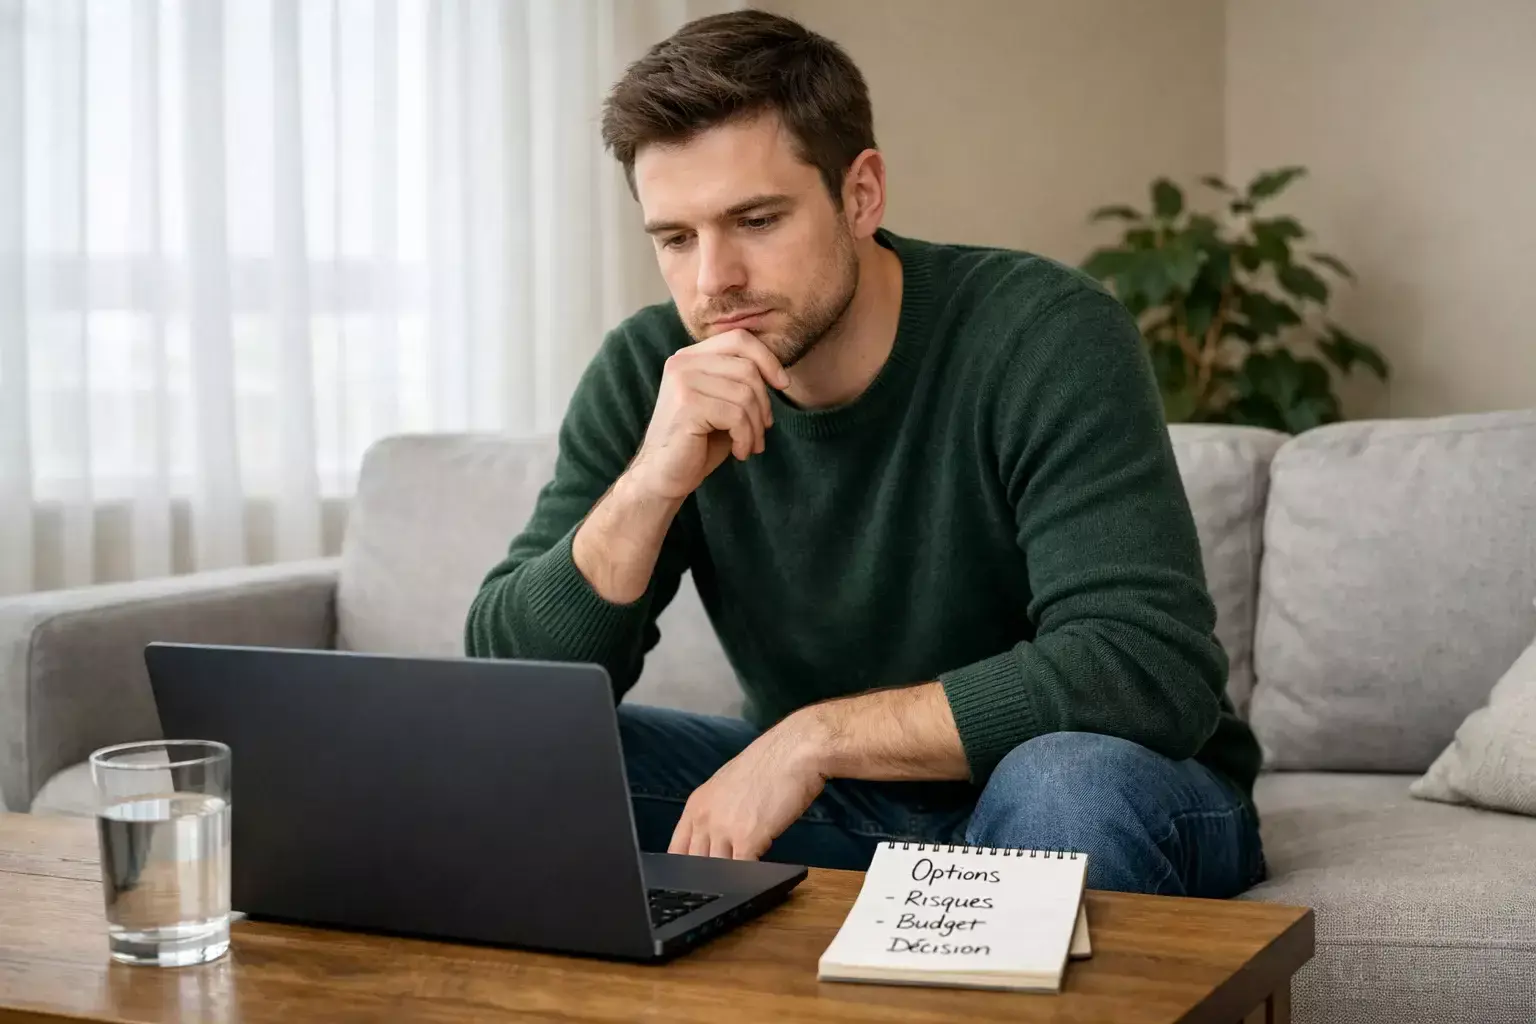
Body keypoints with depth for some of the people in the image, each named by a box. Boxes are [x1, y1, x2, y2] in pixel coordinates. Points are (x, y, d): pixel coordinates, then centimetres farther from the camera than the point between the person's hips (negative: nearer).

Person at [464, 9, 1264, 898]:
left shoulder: (1044, 336, -22)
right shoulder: (650, 376, -9)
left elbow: (1153, 667, -31)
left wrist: (814, 733, -31)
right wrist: (649, 485, -30)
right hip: (837, 802, 4)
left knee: (1074, 777, -37)